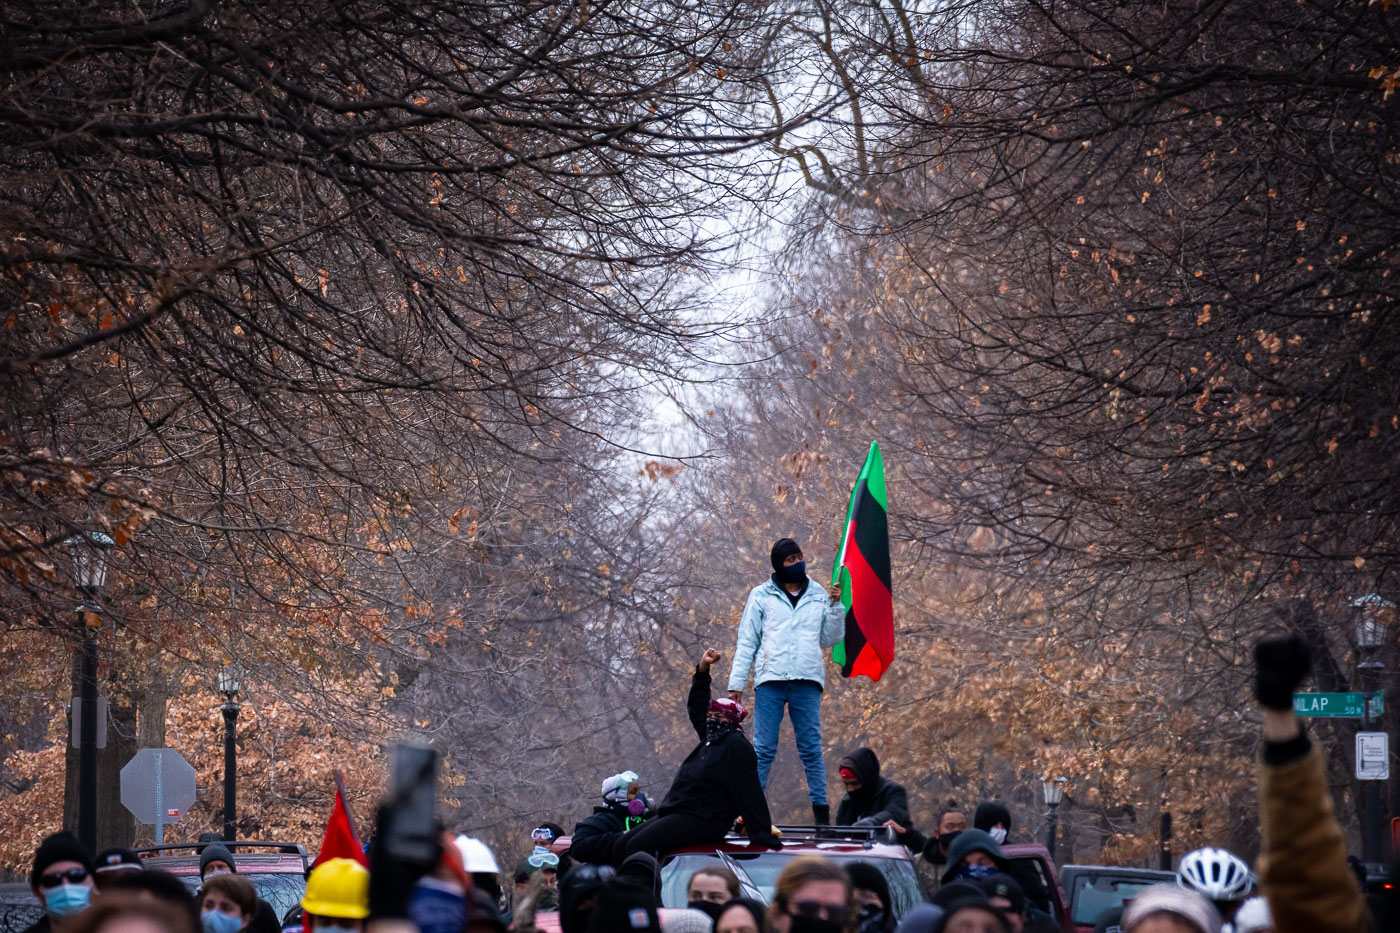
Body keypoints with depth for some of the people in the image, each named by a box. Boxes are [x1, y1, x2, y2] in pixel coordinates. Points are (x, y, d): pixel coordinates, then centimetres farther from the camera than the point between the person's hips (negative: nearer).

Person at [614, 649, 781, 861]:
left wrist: (762, 834, -18)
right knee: (620, 847, -2)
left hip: (702, 822, -10)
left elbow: (749, 793, -14)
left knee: (638, 846, -29)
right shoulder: (711, 738, 18)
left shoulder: (736, 745, -10)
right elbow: (696, 708, 32)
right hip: (677, 812, 10)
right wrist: (703, 669, 23)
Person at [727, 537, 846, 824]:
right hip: (770, 681, -1)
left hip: (807, 682, 1)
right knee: (763, 749, -4)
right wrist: (736, 682, 2)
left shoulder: (819, 596, 15)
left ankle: (821, 809, 2)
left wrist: (836, 606, 3)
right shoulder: (761, 596, 10)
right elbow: (746, 641, 8)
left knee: (811, 748, 1)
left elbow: (830, 639, 15)